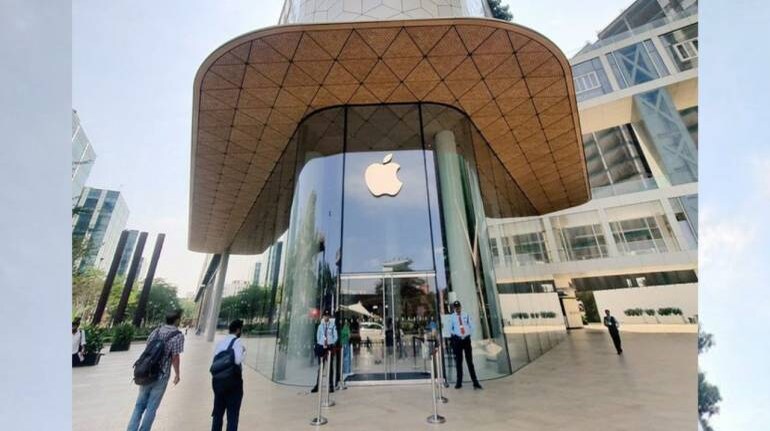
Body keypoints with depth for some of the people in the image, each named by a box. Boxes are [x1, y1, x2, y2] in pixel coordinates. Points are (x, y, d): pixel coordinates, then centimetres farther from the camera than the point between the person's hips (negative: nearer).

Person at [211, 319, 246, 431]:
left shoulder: (220, 342, 5)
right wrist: (244, 352, -9)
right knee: (232, 415, 7)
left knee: (218, 412, 22)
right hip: (233, 381, -7)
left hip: (218, 380, 7)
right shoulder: (237, 342, -15)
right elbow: (238, 360, -26)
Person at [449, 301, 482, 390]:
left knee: (470, 361, 6)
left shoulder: (466, 315, 2)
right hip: (457, 340, -1)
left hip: (466, 339, 1)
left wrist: (468, 334, -2)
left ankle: (475, 382, 13)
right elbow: (450, 329, 6)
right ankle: (459, 382, 19)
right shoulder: (452, 317, -2)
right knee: (458, 362, 7)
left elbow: (471, 326, 8)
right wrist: (455, 334, -7)